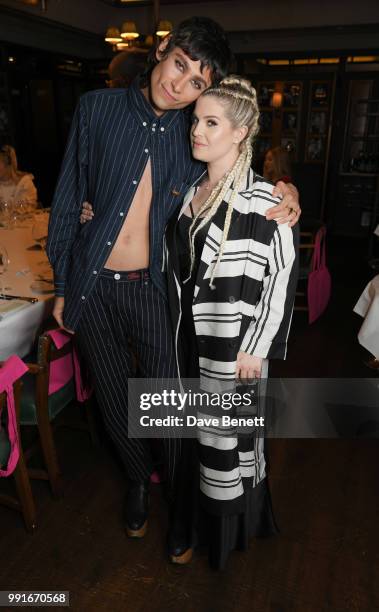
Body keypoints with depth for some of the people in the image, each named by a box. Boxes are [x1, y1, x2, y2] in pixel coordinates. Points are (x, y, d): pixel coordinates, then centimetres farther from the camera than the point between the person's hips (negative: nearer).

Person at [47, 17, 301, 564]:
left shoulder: (194, 135, -1)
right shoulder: (97, 109, -2)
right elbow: (68, 200, 2)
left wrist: (282, 193, -11)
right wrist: (62, 285, 3)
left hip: (153, 289, -1)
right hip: (92, 287, 1)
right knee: (115, 401, 16)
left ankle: (179, 502, 34)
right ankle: (138, 478, 45)